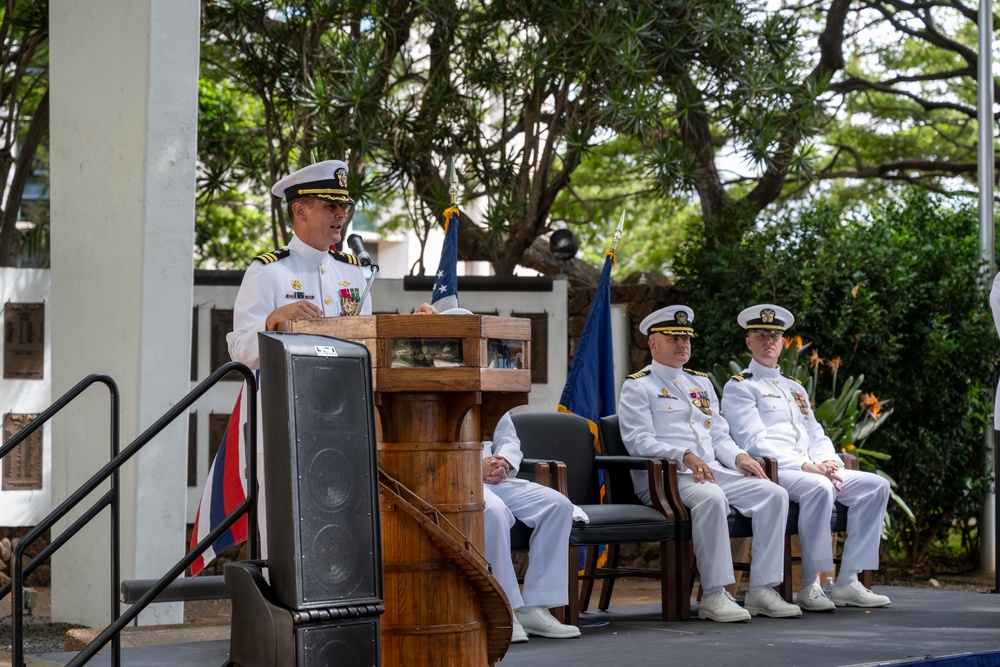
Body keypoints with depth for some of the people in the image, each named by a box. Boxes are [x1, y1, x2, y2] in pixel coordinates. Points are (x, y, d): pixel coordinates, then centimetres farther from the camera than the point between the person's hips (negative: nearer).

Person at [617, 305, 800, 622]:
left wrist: (738, 456, 0)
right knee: (712, 498, -38)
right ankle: (714, 596, -33)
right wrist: (685, 457, -24)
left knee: (773, 493, -14)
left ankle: (762, 591, -15)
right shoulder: (638, 386, 3)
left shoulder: (701, 382, 25)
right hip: (665, 477, -7)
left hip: (714, 471, 7)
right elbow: (638, 441, -11)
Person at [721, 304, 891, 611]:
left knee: (875, 485, -11)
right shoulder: (739, 387, 2)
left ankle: (848, 582, -12)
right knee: (820, 489, -37)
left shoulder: (794, 387, 27)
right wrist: (806, 466, -20)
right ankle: (810, 587, -30)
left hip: (813, 470, 8)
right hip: (771, 471, -8)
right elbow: (755, 442, -11)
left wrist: (827, 462, -3)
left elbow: (817, 436, 22)